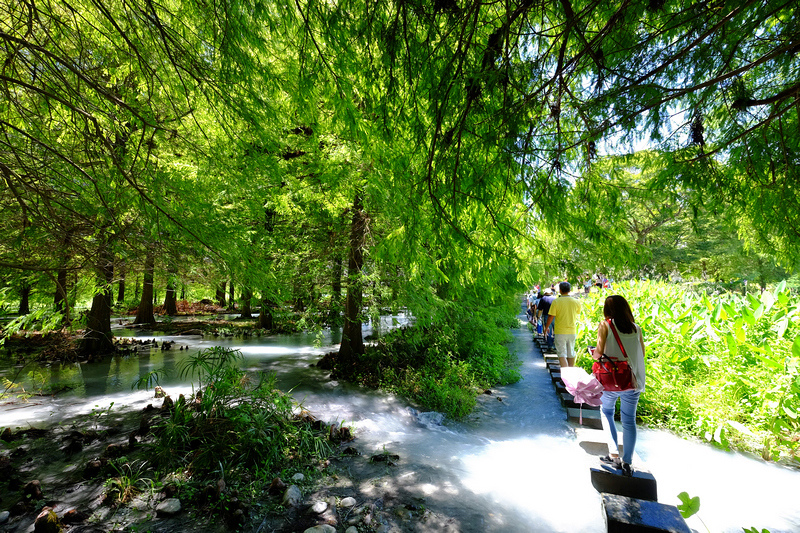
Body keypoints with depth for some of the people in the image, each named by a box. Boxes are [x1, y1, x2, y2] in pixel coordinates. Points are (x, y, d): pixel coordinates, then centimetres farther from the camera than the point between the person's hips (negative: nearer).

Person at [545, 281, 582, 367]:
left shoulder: (556, 302, -13)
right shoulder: (576, 302, -1)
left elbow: (551, 316, -10)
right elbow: (578, 313, 16)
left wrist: (546, 327, 4)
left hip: (560, 332, -4)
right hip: (572, 331, 4)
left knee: (562, 353, -1)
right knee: (571, 353, 16)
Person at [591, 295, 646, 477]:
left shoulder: (605, 325, -8)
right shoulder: (636, 328, 3)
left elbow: (599, 352, -13)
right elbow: (642, 353, 8)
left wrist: (594, 353, 8)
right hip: (633, 380, 3)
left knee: (607, 413, 19)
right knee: (629, 421, 12)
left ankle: (614, 454, 15)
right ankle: (626, 462, 14)